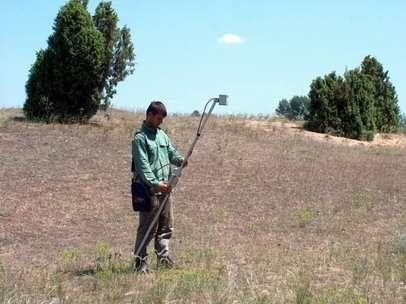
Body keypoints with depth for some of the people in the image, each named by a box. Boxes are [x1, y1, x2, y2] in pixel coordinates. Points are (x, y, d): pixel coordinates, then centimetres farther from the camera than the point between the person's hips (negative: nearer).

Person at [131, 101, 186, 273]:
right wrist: (156, 183, -27)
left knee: (165, 226, 13)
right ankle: (140, 262, 2)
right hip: (148, 190, -8)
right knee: (148, 227, -5)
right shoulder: (140, 138, -11)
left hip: (164, 188, 8)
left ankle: (163, 257, 22)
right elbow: (143, 165, -18)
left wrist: (180, 160, -8)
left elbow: (171, 152, 15)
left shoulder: (162, 134, 15)